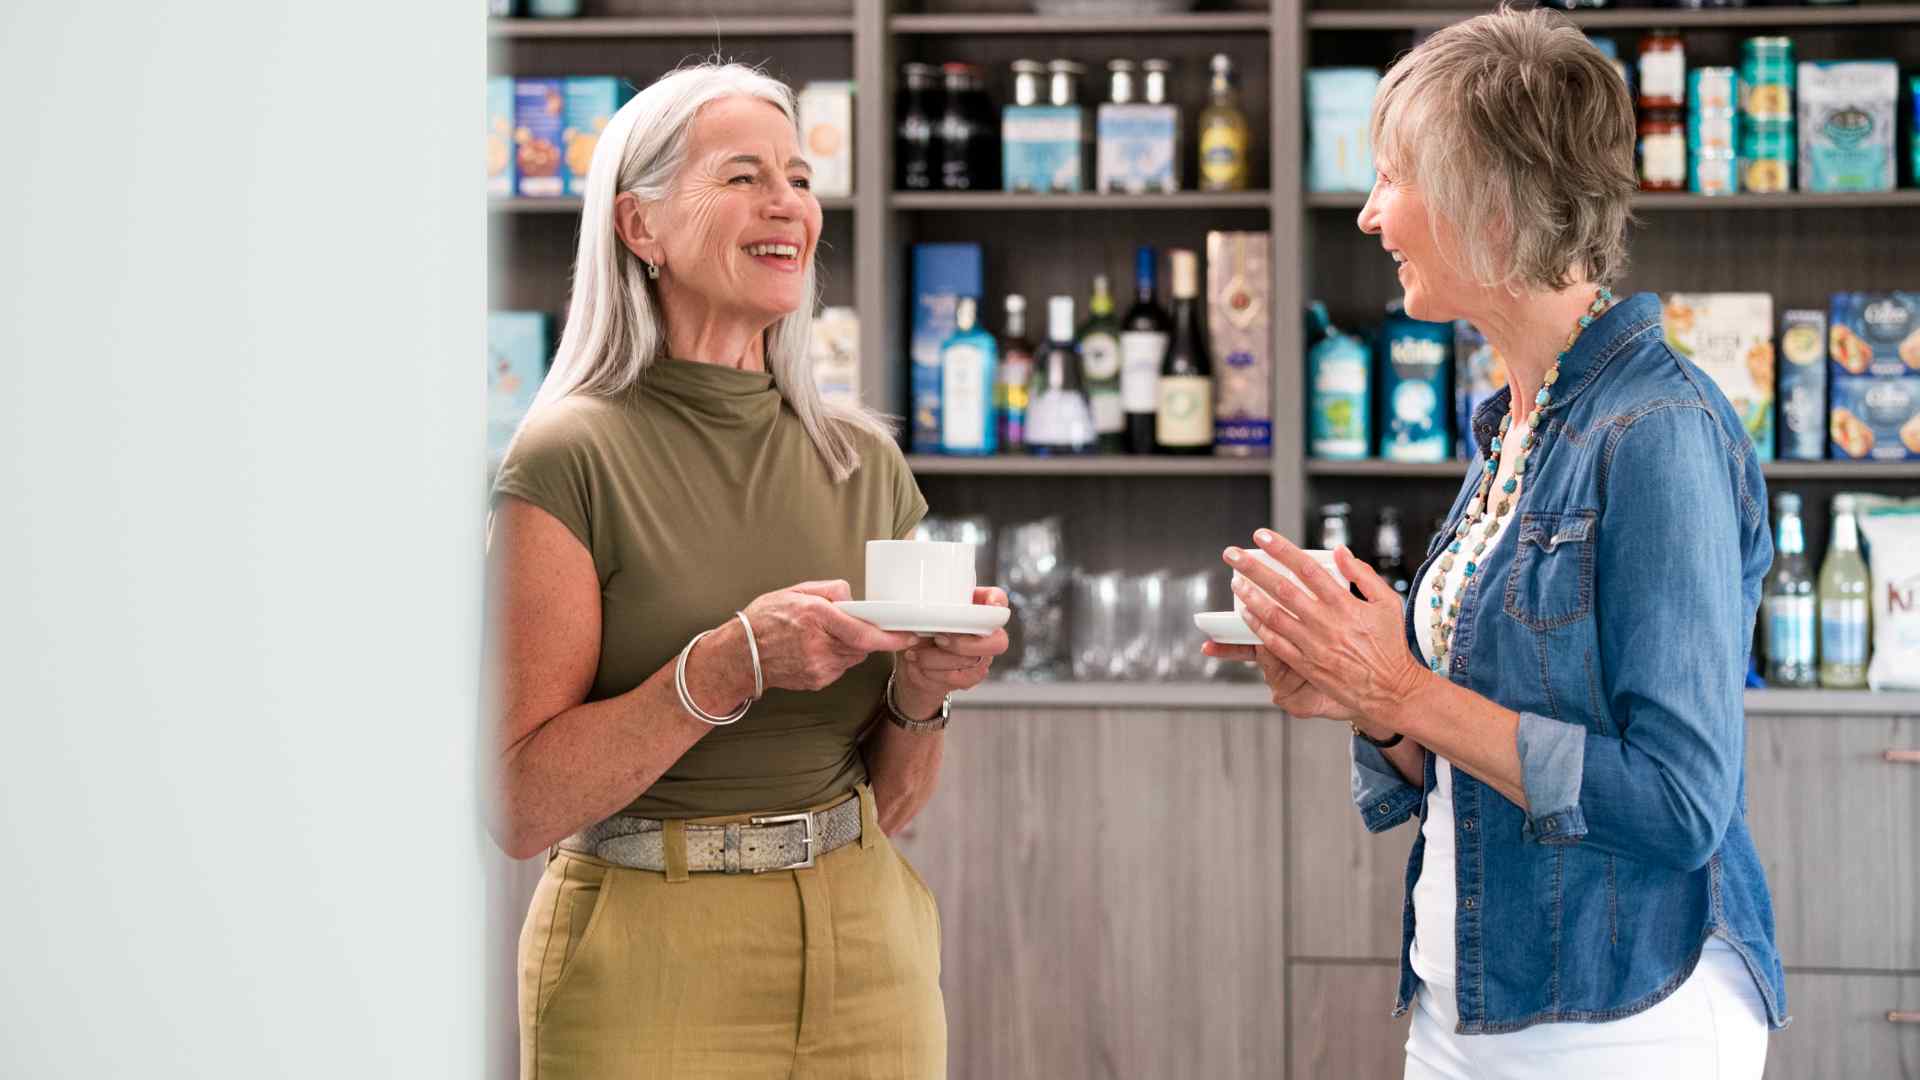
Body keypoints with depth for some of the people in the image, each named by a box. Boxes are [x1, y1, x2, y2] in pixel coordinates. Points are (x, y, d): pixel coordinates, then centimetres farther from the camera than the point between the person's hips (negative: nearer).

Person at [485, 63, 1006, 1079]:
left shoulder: (865, 461, 6)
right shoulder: (570, 460, -9)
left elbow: (888, 803, 10)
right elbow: (522, 805, -14)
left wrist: (922, 688, -9)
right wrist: (732, 663, -23)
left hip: (864, 954, 5)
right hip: (652, 974, -4)